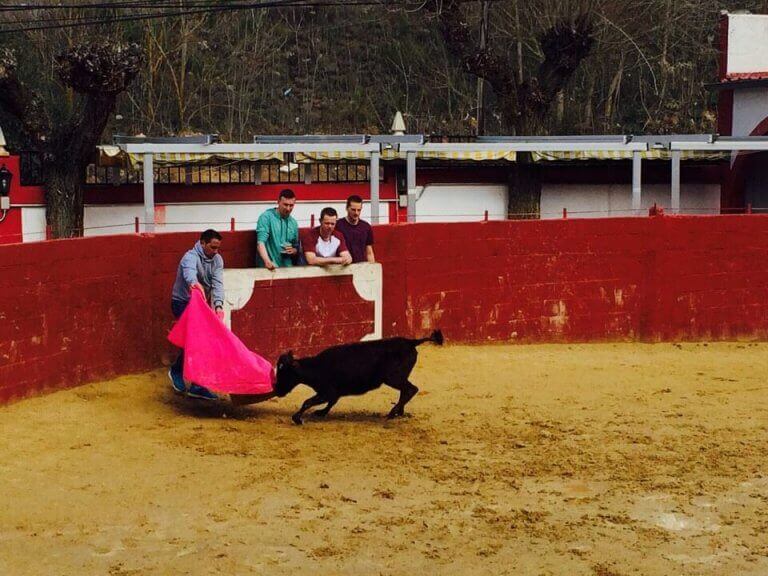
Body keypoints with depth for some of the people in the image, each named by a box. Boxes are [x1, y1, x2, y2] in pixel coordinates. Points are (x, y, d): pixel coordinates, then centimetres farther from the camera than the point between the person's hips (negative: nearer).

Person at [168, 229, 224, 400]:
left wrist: (218, 304, -34)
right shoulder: (191, 257, -22)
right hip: (183, 303, -7)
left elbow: (217, 283, -16)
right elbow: (189, 271, -47)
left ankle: (197, 386, 7)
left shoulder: (217, 260, -2)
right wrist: (193, 282, -71)